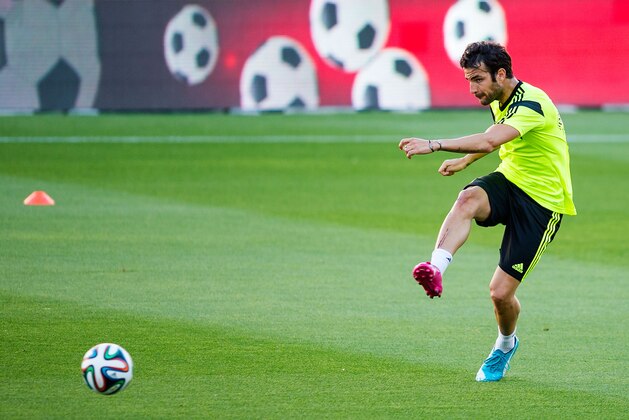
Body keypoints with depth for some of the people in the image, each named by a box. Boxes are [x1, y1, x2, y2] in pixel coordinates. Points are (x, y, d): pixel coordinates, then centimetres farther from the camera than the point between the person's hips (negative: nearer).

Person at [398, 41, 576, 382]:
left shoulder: (532, 104, -25)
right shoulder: (499, 101, 4)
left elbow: (490, 140, -43)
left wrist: (435, 145, -50)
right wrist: (465, 160, 32)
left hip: (542, 201, -7)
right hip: (508, 181, 7)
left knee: (501, 293, -8)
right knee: (468, 199, -32)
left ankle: (505, 344, 26)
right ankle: (435, 270, -53)